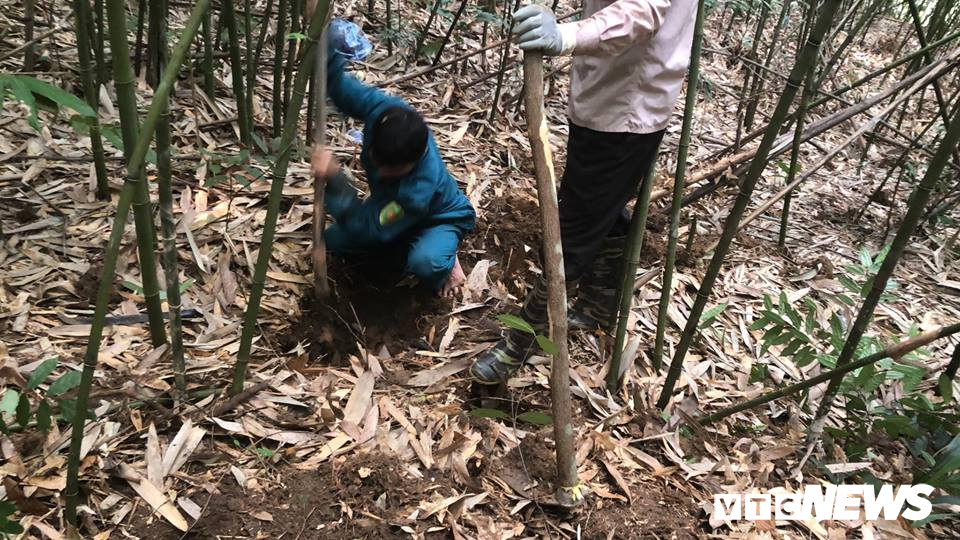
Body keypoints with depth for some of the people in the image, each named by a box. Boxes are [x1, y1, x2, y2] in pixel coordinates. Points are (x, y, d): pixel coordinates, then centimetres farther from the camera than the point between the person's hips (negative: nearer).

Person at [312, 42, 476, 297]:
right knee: (333, 239, -7)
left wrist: (335, 177, -51)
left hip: (439, 219, -6)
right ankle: (404, 243, 13)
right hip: (393, 209, 6)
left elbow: (365, 229, -43)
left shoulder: (420, 188, -47)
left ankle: (445, 263, -1)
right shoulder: (383, 110, -32)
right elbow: (343, 86, -14)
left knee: (424, 262, -39)